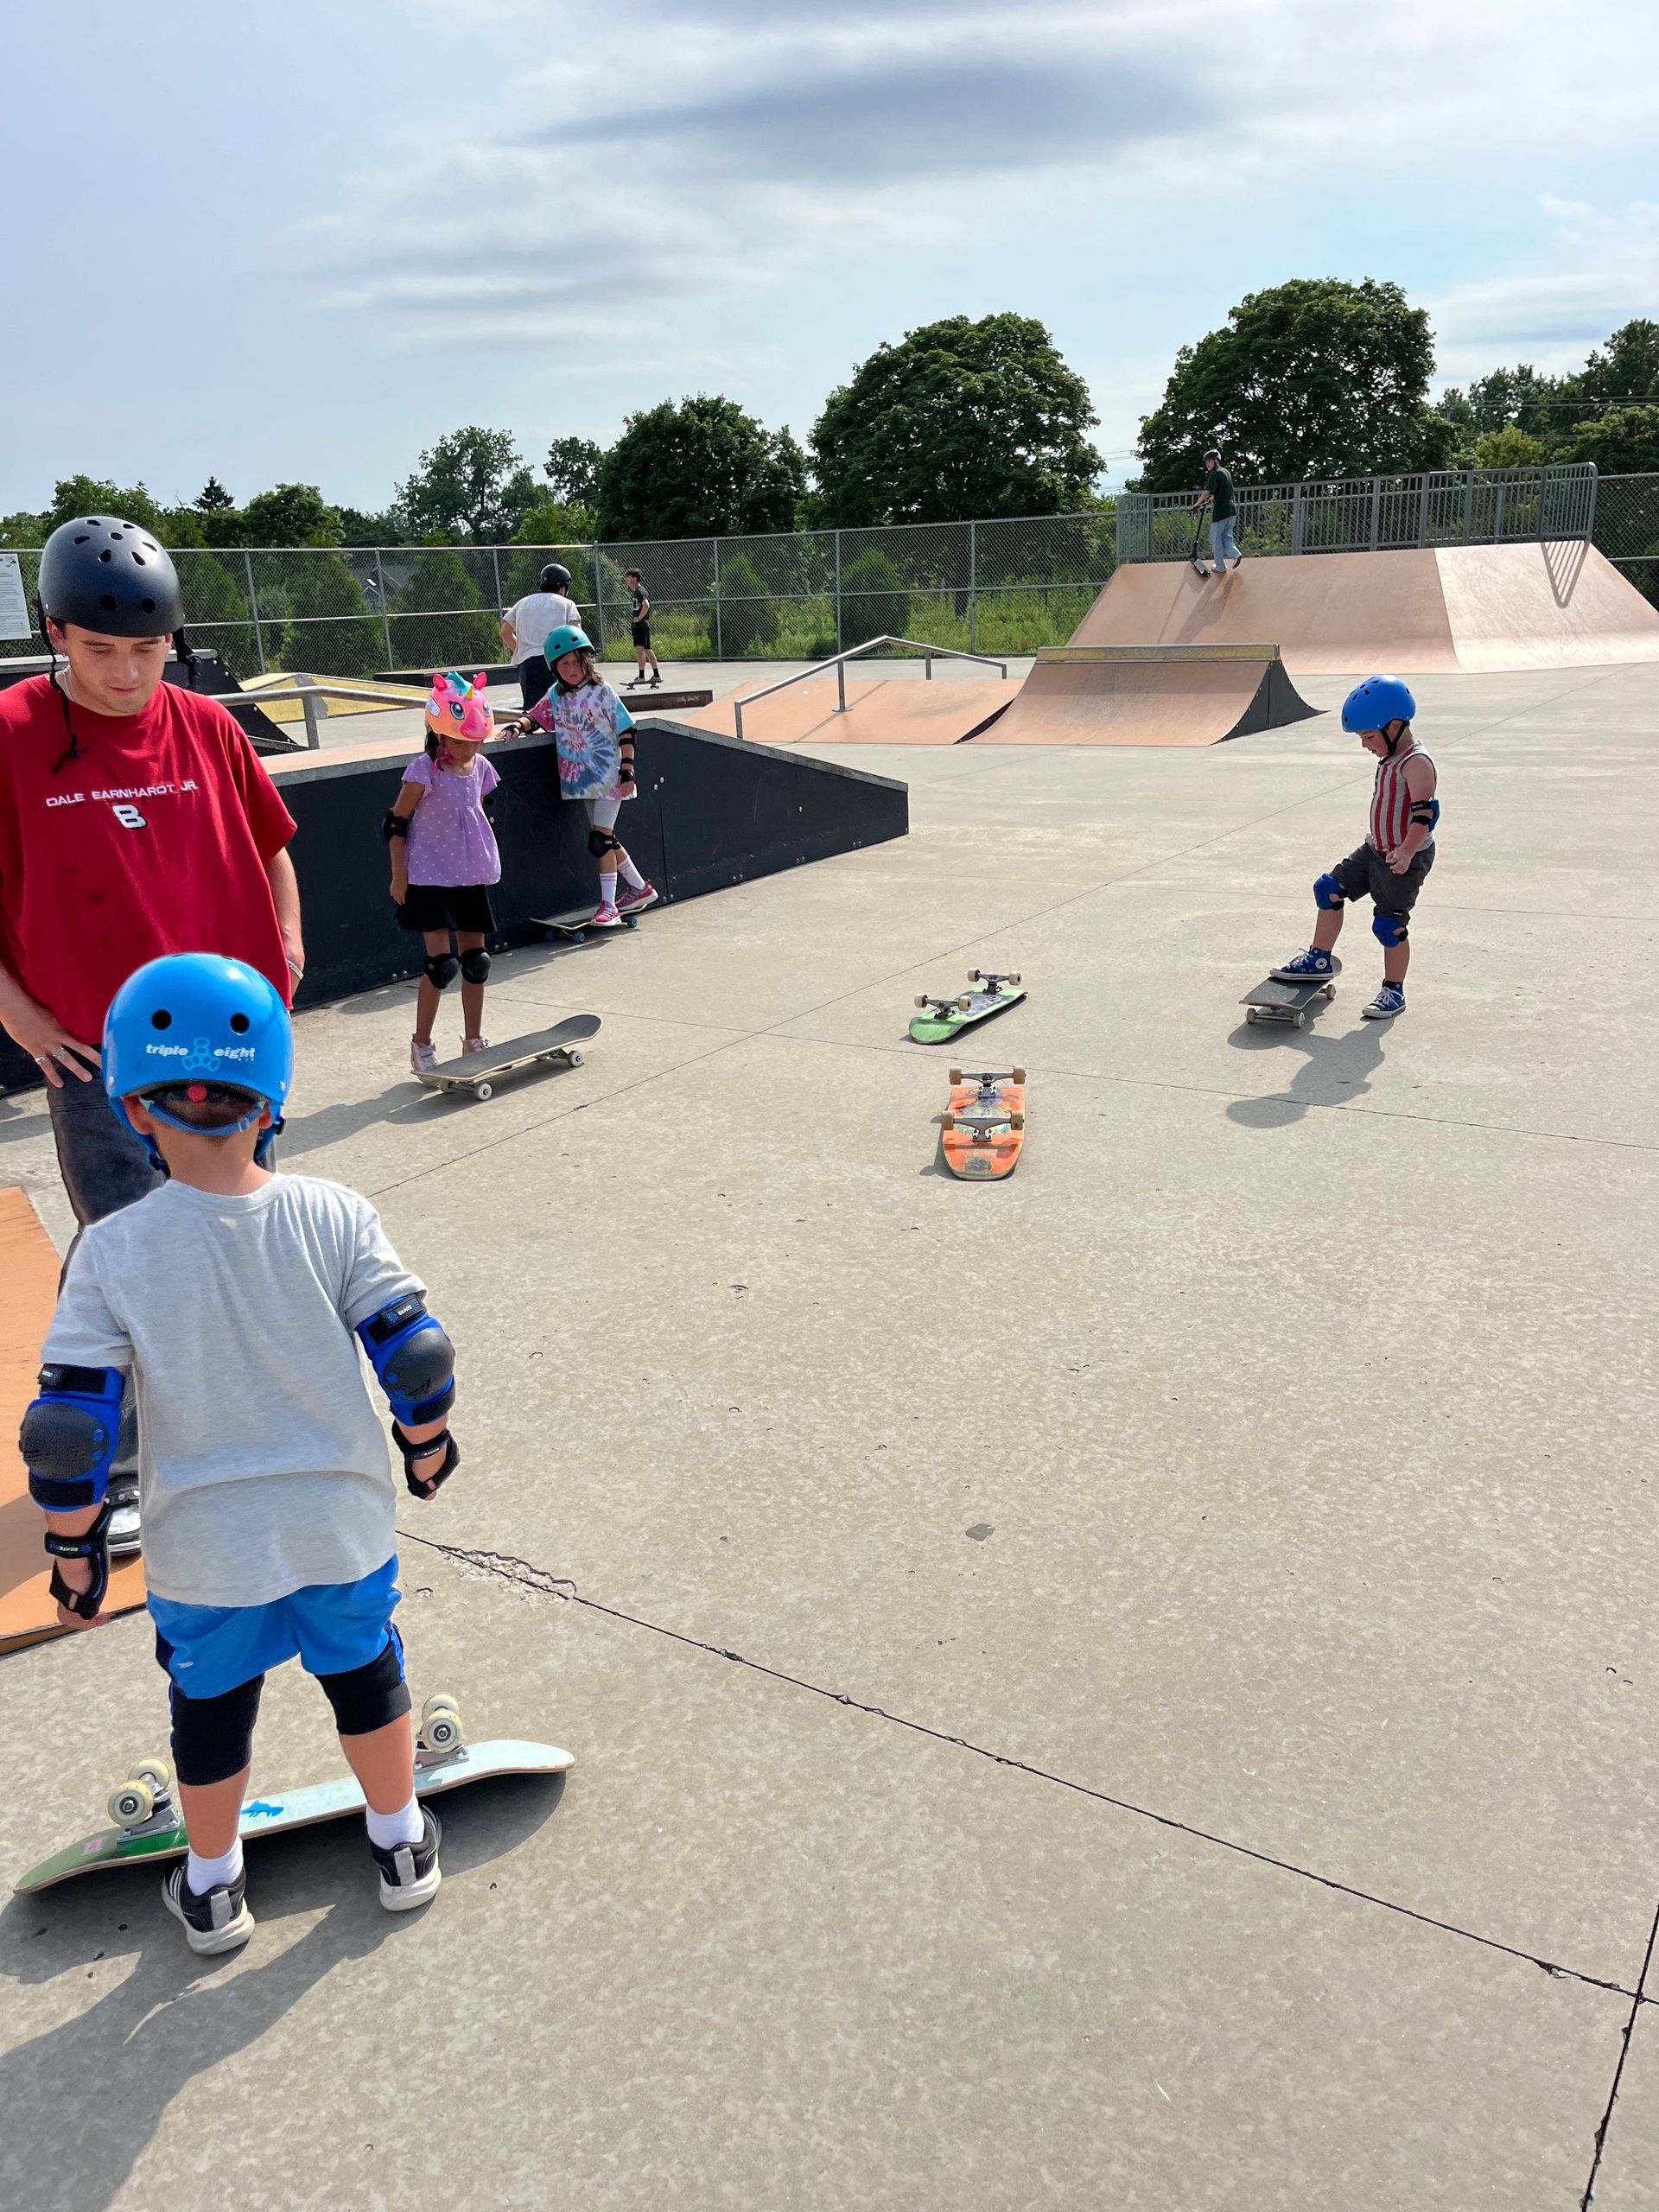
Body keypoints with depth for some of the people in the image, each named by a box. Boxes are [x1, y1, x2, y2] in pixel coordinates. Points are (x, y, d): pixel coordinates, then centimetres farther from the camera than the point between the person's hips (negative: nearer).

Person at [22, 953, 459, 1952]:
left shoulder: (113, 1253, -18)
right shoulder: (338, 1217, -17)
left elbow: (67, 1436, -15)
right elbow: (418, 1360, -14)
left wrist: (76, 1550, 1)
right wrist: (427, 1444, 6)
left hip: (204, 1552, 0)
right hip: (344, 1526, 0)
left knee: (211, 1705, 24)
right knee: (366, 1676, 24)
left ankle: (212, 1887, 45)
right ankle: (402, 1842, 44)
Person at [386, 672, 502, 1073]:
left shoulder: (481, 769, 5)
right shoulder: (424, 771, -13)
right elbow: (396, 823, -8)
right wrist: (399, 875, -9)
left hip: (472, 877, 6)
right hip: (430, 877, -6)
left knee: (475, 960, 9)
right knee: (442, 962, -10)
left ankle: (474, 1041, 21)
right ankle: (421, 1045, 3)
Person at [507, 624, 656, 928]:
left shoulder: (601, 691, -9)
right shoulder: (556, 695, 5)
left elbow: (626, 732, -8)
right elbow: (535, 717, 14)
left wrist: (627, 771, -13)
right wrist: (518, 725, -9)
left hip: (607, 774, -6)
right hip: (582, 777, 6)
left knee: (600, 840, -12)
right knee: (605, 839, 13)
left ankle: (608, 905, -7)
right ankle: (640, 888, 29)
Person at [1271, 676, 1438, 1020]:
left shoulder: (1416, 763, -21)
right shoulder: (1389, 760, 8)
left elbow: (1424, 812, -29)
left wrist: (1406, 852, -36)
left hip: (1405, 861, -9)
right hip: (1375, 851, 9)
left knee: (1389, 925, -3)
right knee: (1330, 889, 6)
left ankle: (1394, 992, 13)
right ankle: (1320, 958, 18)